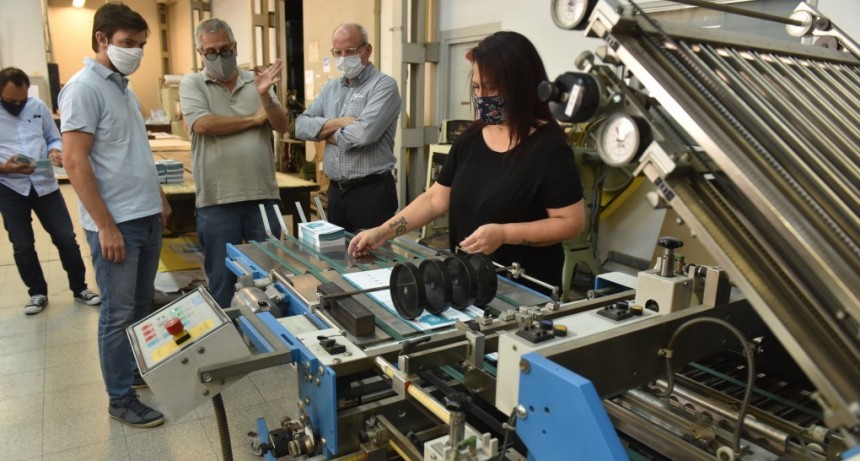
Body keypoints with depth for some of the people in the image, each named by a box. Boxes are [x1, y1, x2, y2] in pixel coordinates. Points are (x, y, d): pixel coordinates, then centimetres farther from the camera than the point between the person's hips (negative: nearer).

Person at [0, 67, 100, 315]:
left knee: (66, 239, 3)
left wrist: (55, 152, -12)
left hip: (44, 183, 1)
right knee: (23, 246, 8)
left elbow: (54, 138, 10)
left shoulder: (38, 107, 1)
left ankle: (79, 288, 19)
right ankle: (37, 293, 25)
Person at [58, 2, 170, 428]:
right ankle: (121, 400, 15)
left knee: (142, 306, 18)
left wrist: (158, 197, 20)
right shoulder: (84, 88, -13)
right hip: (116, 223, -8)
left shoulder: (124, 86, 14)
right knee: (118, 313, 2)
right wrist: (106, 225, -20)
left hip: (146, 216, 8)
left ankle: (139, 368, 34)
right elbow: (75, 163, -18)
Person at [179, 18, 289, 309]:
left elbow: (282, 126, 1)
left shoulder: (256, 82, 10)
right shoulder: (192, 84, 4)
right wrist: (255, 118, -4)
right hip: (216, 200, -2)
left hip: (263, 195, 2)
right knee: (221, 278, 9)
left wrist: (265, 97, -17)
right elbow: (203, 124, -13)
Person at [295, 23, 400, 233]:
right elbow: (301, 126, 5)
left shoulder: (384, 85, -8)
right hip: (336, 191, 7)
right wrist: (340, 122, -11)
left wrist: (327, 133, -4)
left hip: (372, 191, -7)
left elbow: (365, 133, -22)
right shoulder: (330, 88, 14)